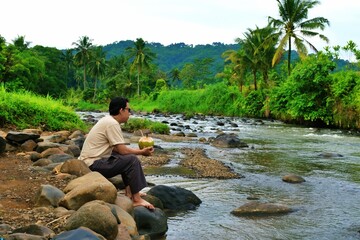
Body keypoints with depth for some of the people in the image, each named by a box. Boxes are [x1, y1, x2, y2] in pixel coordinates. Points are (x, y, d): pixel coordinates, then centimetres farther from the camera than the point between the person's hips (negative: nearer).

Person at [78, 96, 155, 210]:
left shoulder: (108, 120, 13)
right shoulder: (112, 124, -17)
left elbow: (117, 148, 16)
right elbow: (122, 150, -18)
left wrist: (139, 150, 9)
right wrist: (142, 152, -3)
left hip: (92, 160, 10)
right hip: (93, 165, -10)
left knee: (127, 156, 18)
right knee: (132, 160, -17)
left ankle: (129, 191, 14)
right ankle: (136, 199, -13)